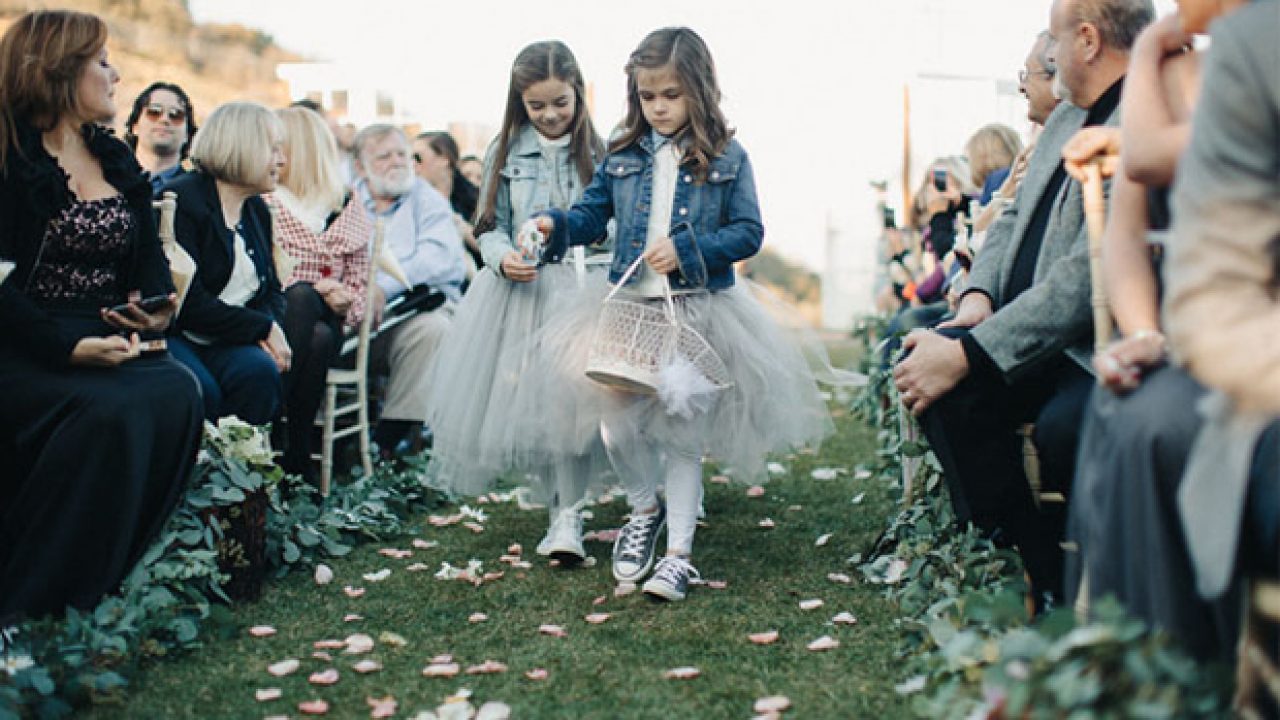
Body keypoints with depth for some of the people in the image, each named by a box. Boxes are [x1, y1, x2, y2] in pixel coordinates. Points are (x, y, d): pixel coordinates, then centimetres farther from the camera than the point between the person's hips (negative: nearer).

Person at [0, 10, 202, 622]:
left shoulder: (117, 160, 17)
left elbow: (149, 260, 17)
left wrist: (156, 308, -6)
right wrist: (67, 345, -25)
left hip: (109, 343, 6)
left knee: (176, 392, -25)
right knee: (110, 409, -33)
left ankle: (112, 569, -15)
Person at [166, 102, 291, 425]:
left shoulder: (257, 210, 16)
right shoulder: (181, 201, -9)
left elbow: (272, 289, 18)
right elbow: (189, 302, -17)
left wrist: (271, 331, -6)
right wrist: (264, 327, -12)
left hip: (229, 341, 6)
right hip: (174, 335, -6)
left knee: (261, 372, -26)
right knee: (202, 390, -34)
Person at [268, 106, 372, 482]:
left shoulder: (349, 213, 15)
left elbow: (358, 286, 15)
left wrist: (345, 303, -9)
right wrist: (309, 294, -12)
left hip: (325, 324, 1)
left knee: (320, 339, -37)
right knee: (302, 296, -36)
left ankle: (295, 455, -30)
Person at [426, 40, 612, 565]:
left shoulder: (600, 151, 3)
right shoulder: (505, 153, 6)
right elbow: (491, 228, 7)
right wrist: (503, 258, -13)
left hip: (582, 286, -2)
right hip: (519, 287, 2)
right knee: (520, 397, 2)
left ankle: (567, 517, -4)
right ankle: (558, 503, 20)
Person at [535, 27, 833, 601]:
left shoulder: (726, 158, -1)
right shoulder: (623, 155, 7)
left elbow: (748, 232, -4)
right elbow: (591, 215, 9)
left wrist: (687, 248, -16)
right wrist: (553, 225, -11)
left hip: (698, 310, -3)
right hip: (628, 306, 3)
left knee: (681, 423, 0)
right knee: (616, 417, -3)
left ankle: (679, 552, 10)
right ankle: (644, 507, 28)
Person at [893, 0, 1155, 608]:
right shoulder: (1068, 118, 15)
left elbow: (1086, 276, -24)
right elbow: (1014, 220, 22)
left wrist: (967, 354, -24)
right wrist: (979, 295, 0)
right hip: (1033, 335, 9)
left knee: (1062, 426, -36)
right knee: (933, 376, -14)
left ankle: (1059, 588, -8)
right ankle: (1036, 568, -6)